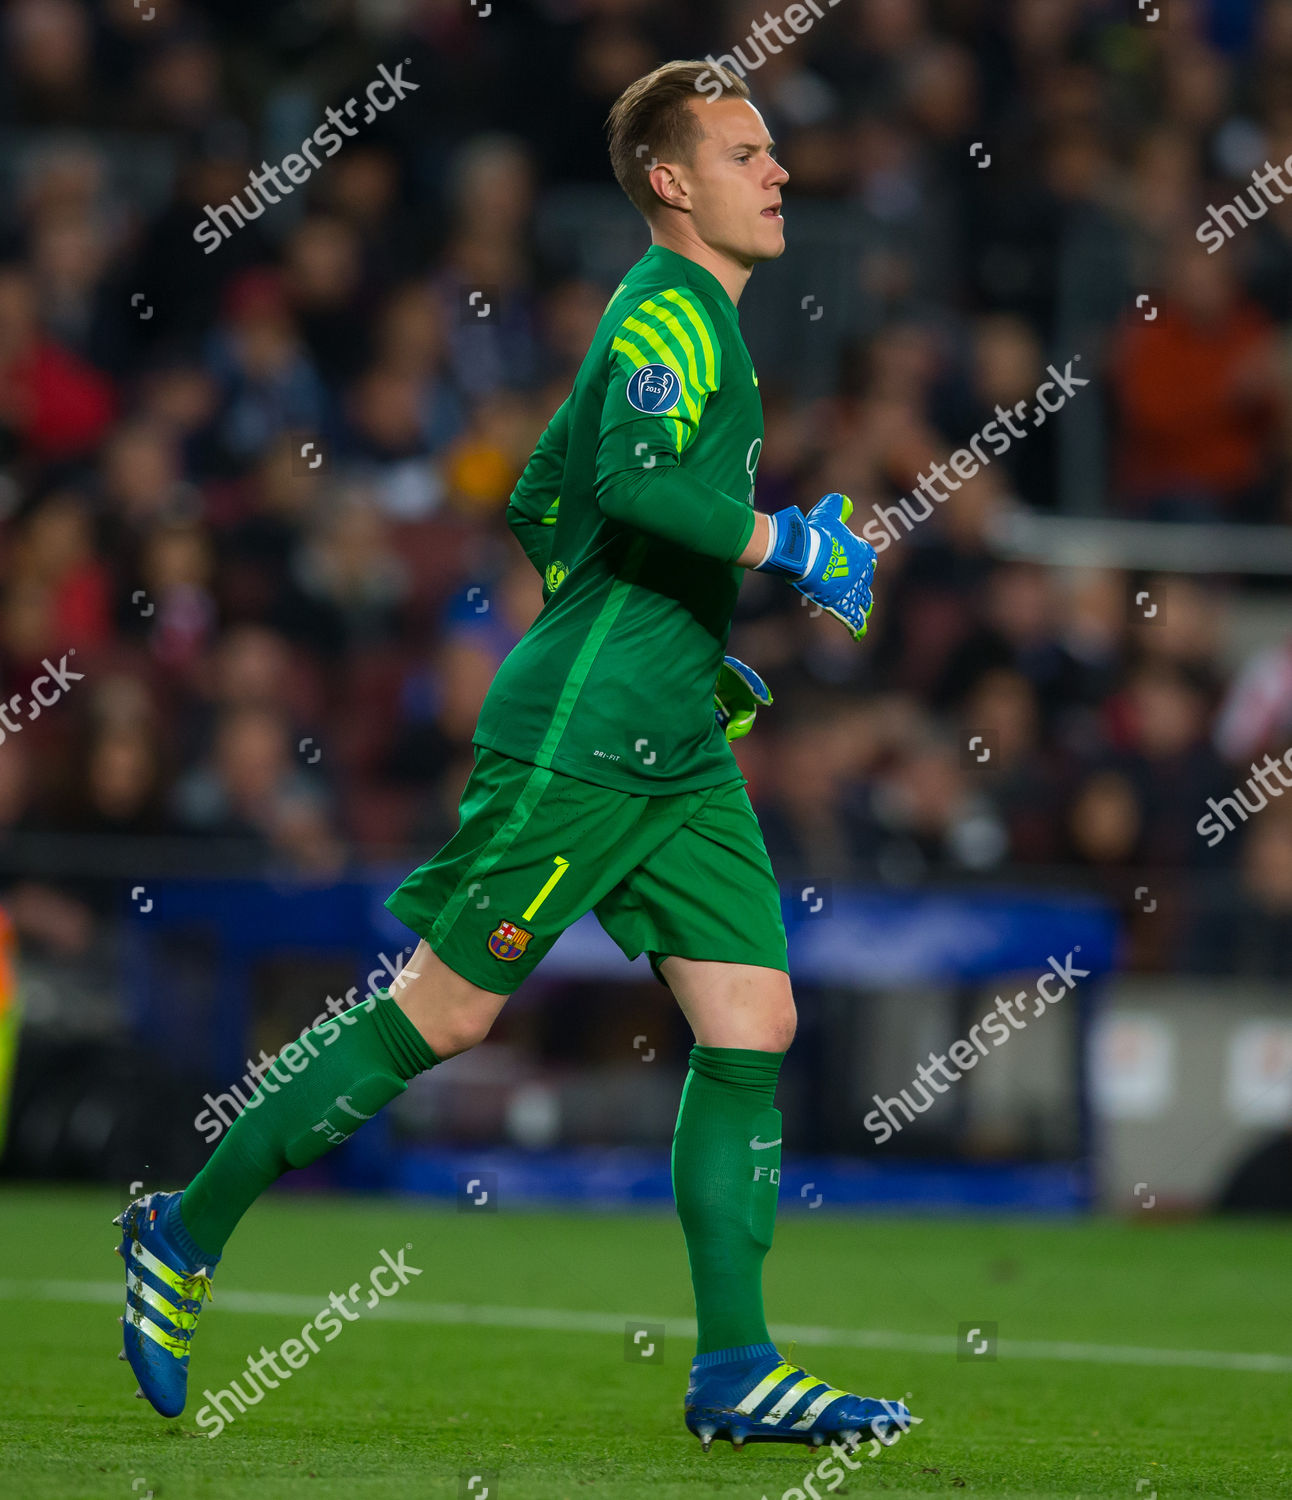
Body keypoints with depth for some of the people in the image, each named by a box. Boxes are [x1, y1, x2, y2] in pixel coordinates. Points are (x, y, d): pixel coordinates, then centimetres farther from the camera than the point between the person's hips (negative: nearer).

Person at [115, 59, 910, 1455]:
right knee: (442, 1011, -4)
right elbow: (638, 479, -29)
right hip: (573, 746, -9)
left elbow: (538, 501, 27)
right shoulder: (669, 308, -10)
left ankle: (734, 1369, 0)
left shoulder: (692, 319, 19)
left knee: (753, 1024, 0)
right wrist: (787, 544, -21)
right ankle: (189, 1227, 11)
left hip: (677, 753, 9)